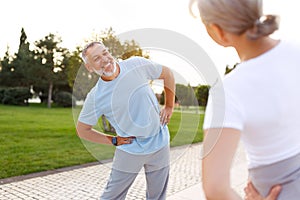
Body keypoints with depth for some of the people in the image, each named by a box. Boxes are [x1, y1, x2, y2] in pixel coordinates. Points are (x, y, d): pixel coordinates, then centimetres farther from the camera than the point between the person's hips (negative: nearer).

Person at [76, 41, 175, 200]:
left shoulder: (137, 65, -10)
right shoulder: (95, 98, -13)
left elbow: (167, 74, 6)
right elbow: (82, 130, 0)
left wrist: (169, 107, 4)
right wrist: (114, 140, -4)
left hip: (160, 144, 2)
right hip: (130, 150, -1)